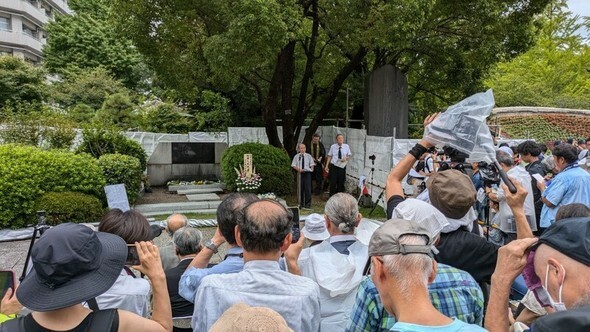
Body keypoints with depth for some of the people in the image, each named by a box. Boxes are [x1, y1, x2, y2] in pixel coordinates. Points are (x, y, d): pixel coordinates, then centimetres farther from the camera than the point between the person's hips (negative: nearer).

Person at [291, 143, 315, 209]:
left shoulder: (308, 156, 3)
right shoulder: (296, 156, 3)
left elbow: (312, 164, 9)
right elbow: (294, 165, 2)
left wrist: (311, 169, -4)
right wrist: (299, 169, -11)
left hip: (307, 173, -1)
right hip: (300, 174, 1)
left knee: (308, 188, -5)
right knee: (300, 189, 7)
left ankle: (308, 204, 3)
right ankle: (301, 203, 20)